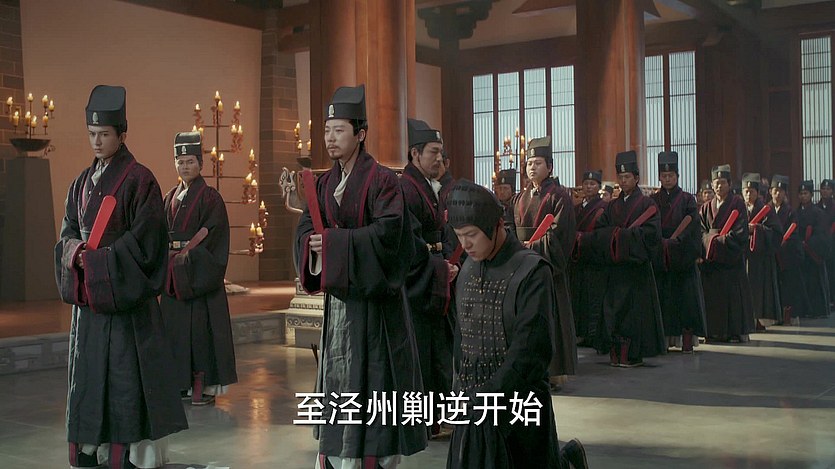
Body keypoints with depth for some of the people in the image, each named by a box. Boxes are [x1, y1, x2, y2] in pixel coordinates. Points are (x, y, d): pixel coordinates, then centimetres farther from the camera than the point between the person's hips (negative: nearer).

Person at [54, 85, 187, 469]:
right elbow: (68, 230, 15)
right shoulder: (83, 182, 14)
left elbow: (143, 240, -13)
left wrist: (94, 259, -15)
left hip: (124, 296, -7)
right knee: (88, 375, 9)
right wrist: (73, 249, -8)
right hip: (87, 295, 7)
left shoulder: (139, 180, -8)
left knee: (125, 376, -4)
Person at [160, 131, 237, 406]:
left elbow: (212, 236, -11)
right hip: (173, 275, 6)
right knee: (175, 328, 7)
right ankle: (181, 382, 15)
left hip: (199, 274, -6)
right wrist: (167, 255, -3)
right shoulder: (170, 198, 14)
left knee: (201, 326, -5)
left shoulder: (210, 197, -4)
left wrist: (188, 255, -16)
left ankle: (205, 385, 2)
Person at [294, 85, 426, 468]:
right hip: (337, 296, 7)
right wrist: (314, 244, -17)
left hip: (373, 296, -7)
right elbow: (305, 229, 6)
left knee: (371, 378, -3)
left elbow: (387, 233, -21)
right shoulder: (325, 184, 11)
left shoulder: (382, 180, -10)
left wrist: (334, 242, -21)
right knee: (335, 375, 9)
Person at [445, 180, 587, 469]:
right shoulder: (468, 269, 6)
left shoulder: (533, 271, -14)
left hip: (520, 402, -6)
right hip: (473, 402, 6)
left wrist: (491, 393, -23)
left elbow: (532, 347, -19)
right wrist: (463, 384, 6)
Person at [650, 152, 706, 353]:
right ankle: (664, 339, 3)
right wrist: (662, 242, -12)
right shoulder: (653, 201, 10)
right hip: (659, 259, 2)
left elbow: (691, 226, -3)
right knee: (662, 299, 0)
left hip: (683, 257, -1)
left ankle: (687, 341, -3)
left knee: (686, 298, -4)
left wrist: (674, 241, -16)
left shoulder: (687, 200, 5)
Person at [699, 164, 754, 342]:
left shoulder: (737, 204, 2)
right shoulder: (706, 207, 15)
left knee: (733, 293, -4)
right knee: (713, 293, 0)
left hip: (732, 256, -4)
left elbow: (740, 232, -7)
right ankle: (715, 330, 4)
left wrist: (720, 239, -11)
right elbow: (702, 231, 8)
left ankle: (737, 331, 0)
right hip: (711, 257, 4)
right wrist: (712, 239, -10)